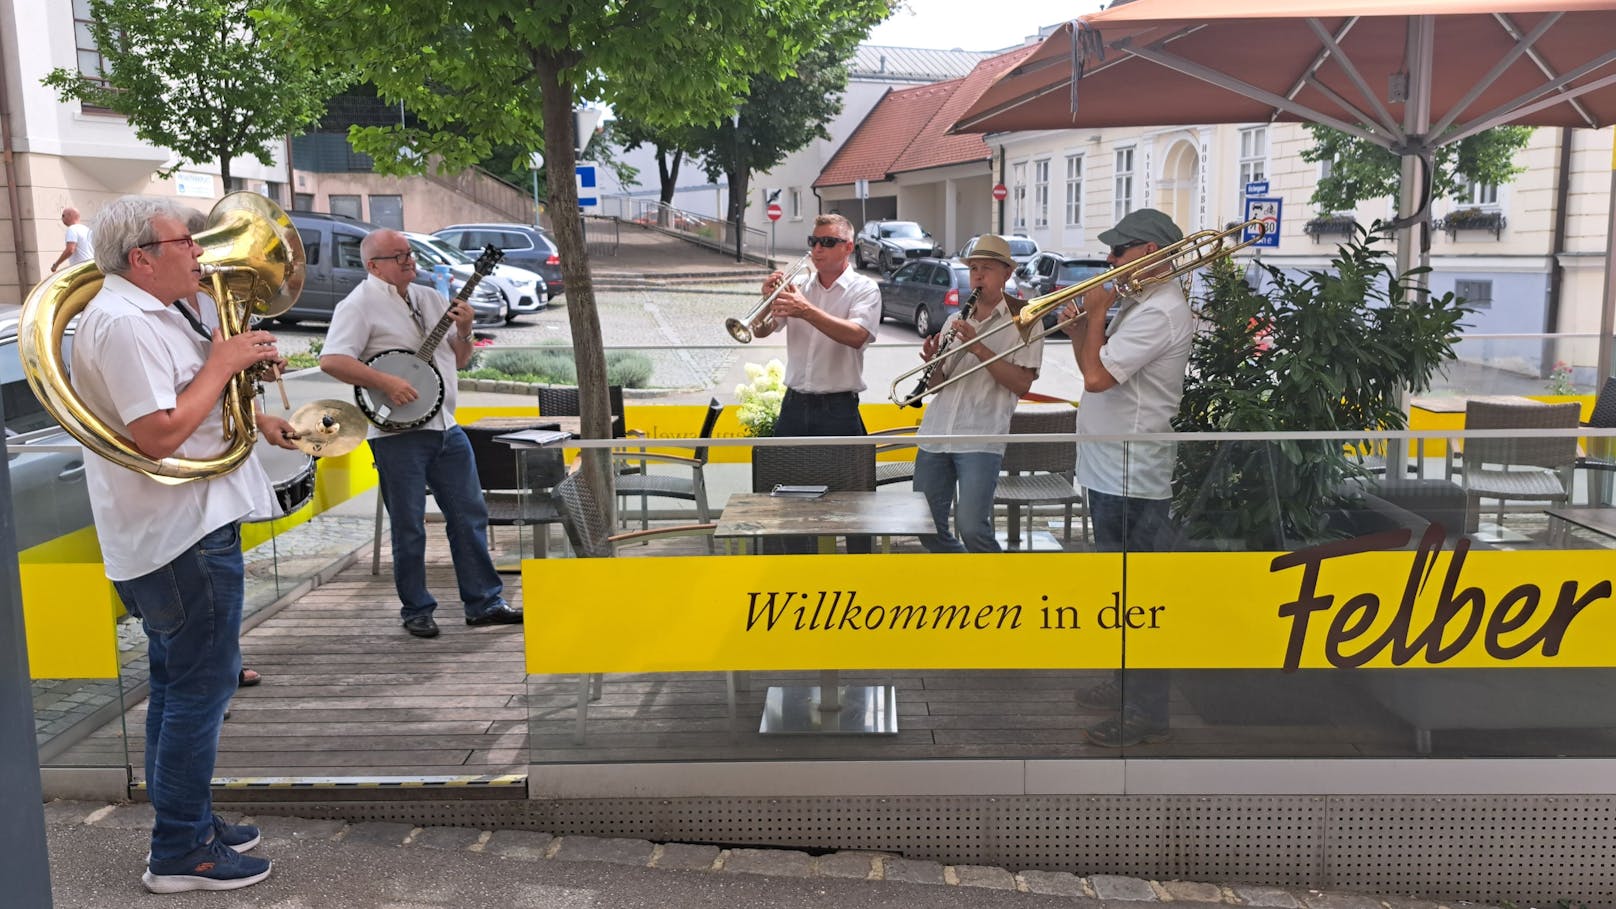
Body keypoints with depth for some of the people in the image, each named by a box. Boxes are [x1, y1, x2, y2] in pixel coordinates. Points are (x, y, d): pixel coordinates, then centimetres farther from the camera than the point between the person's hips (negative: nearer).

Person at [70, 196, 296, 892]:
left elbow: (188, 405, 26)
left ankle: (186, 821, 32)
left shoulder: (147, 315, 16)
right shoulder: (121, 323, -19)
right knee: (200, 687, -2)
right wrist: (223, 363, -17)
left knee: (179, 684, 18)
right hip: (183, 536, -11)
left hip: (173, 533, 11)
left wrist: (254, 419, 10)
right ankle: (180, 853, 8)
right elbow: (160, 434, -27)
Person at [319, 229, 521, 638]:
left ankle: (483, 602, 18)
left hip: (446, 428, 7)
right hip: (398, 433, -7)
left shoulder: (430, 298, 15)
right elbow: (331, 360, -18)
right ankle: (416, 611, 16)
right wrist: (386, 383, -23)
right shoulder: (360, 305, -6)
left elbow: (460, 360, 19)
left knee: (470, 515, 9)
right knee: (409, 528, 2)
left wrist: (463, 331, 0)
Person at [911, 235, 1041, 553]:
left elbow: (1022, 384, -11)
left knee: (970, 526, -17)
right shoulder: (955, 322, 17)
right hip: (935, 434, 6)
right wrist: (933, 362, -6)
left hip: (981, 438, -6)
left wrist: (978, 348, -17)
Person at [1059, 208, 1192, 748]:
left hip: (1132, 477, -11)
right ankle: (1126, 686, 34)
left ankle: (1147, 713, 6)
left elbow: (1097, 376, -25)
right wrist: (1079, 325, 2)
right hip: (1112, 470, 11)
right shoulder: (1142, 303, 15)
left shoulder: (1160, 312, -18)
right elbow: (1097, 369, 17)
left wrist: (1096, 313, -11)